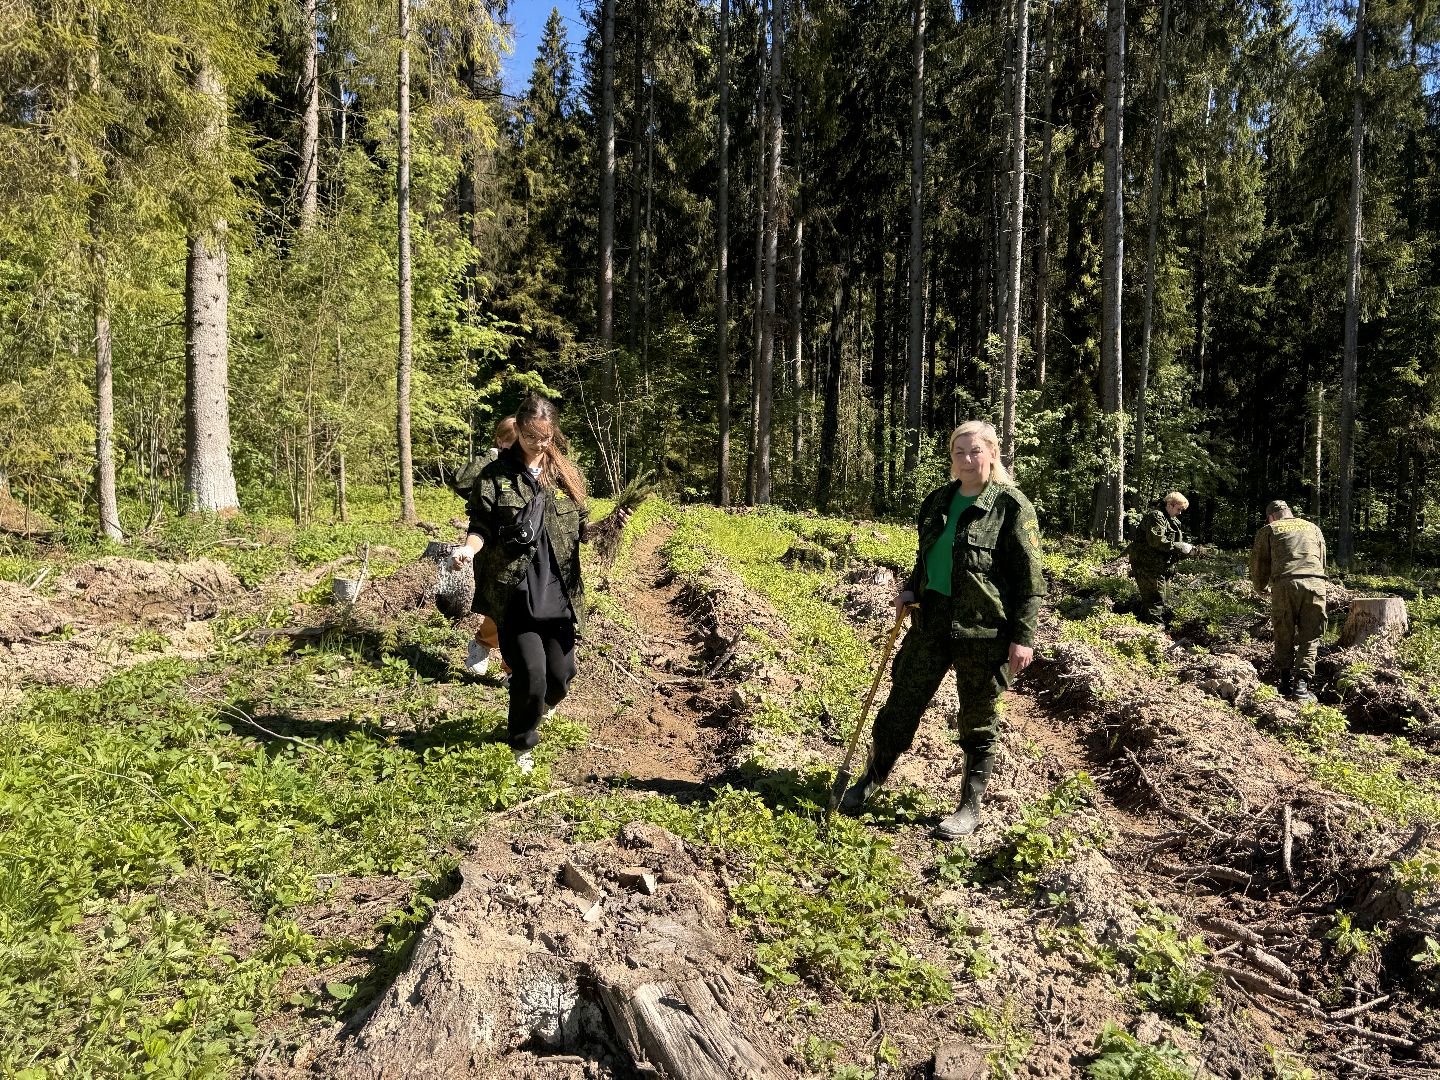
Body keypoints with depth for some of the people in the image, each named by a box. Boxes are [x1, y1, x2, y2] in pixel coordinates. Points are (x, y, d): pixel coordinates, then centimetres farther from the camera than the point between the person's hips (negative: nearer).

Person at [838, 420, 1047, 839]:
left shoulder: (1011, 505, -8)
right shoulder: (937, 501, 9)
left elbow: (1029, 578, -9)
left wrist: (1024, 636, -14)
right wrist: (910, 590, 5)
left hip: (984, 630, -5)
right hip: (931, 621, 5)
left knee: (977, 721, 8)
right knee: (902, 703, 10)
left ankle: (970, 807, 24)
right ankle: (870, 781, 29)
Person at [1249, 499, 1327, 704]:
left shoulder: (1268, 530, 17)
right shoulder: (1313, 527, 26)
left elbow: (1258, 564, 16)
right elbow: (1322, 559, 28)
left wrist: (1260, 589, 33)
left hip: (1284, 584, -2)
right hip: (1315, 583, 2)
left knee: (1284, 637, 11)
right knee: (1309, 638, 6)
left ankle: (1286, 683, 12)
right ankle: (1302, 684, -5)